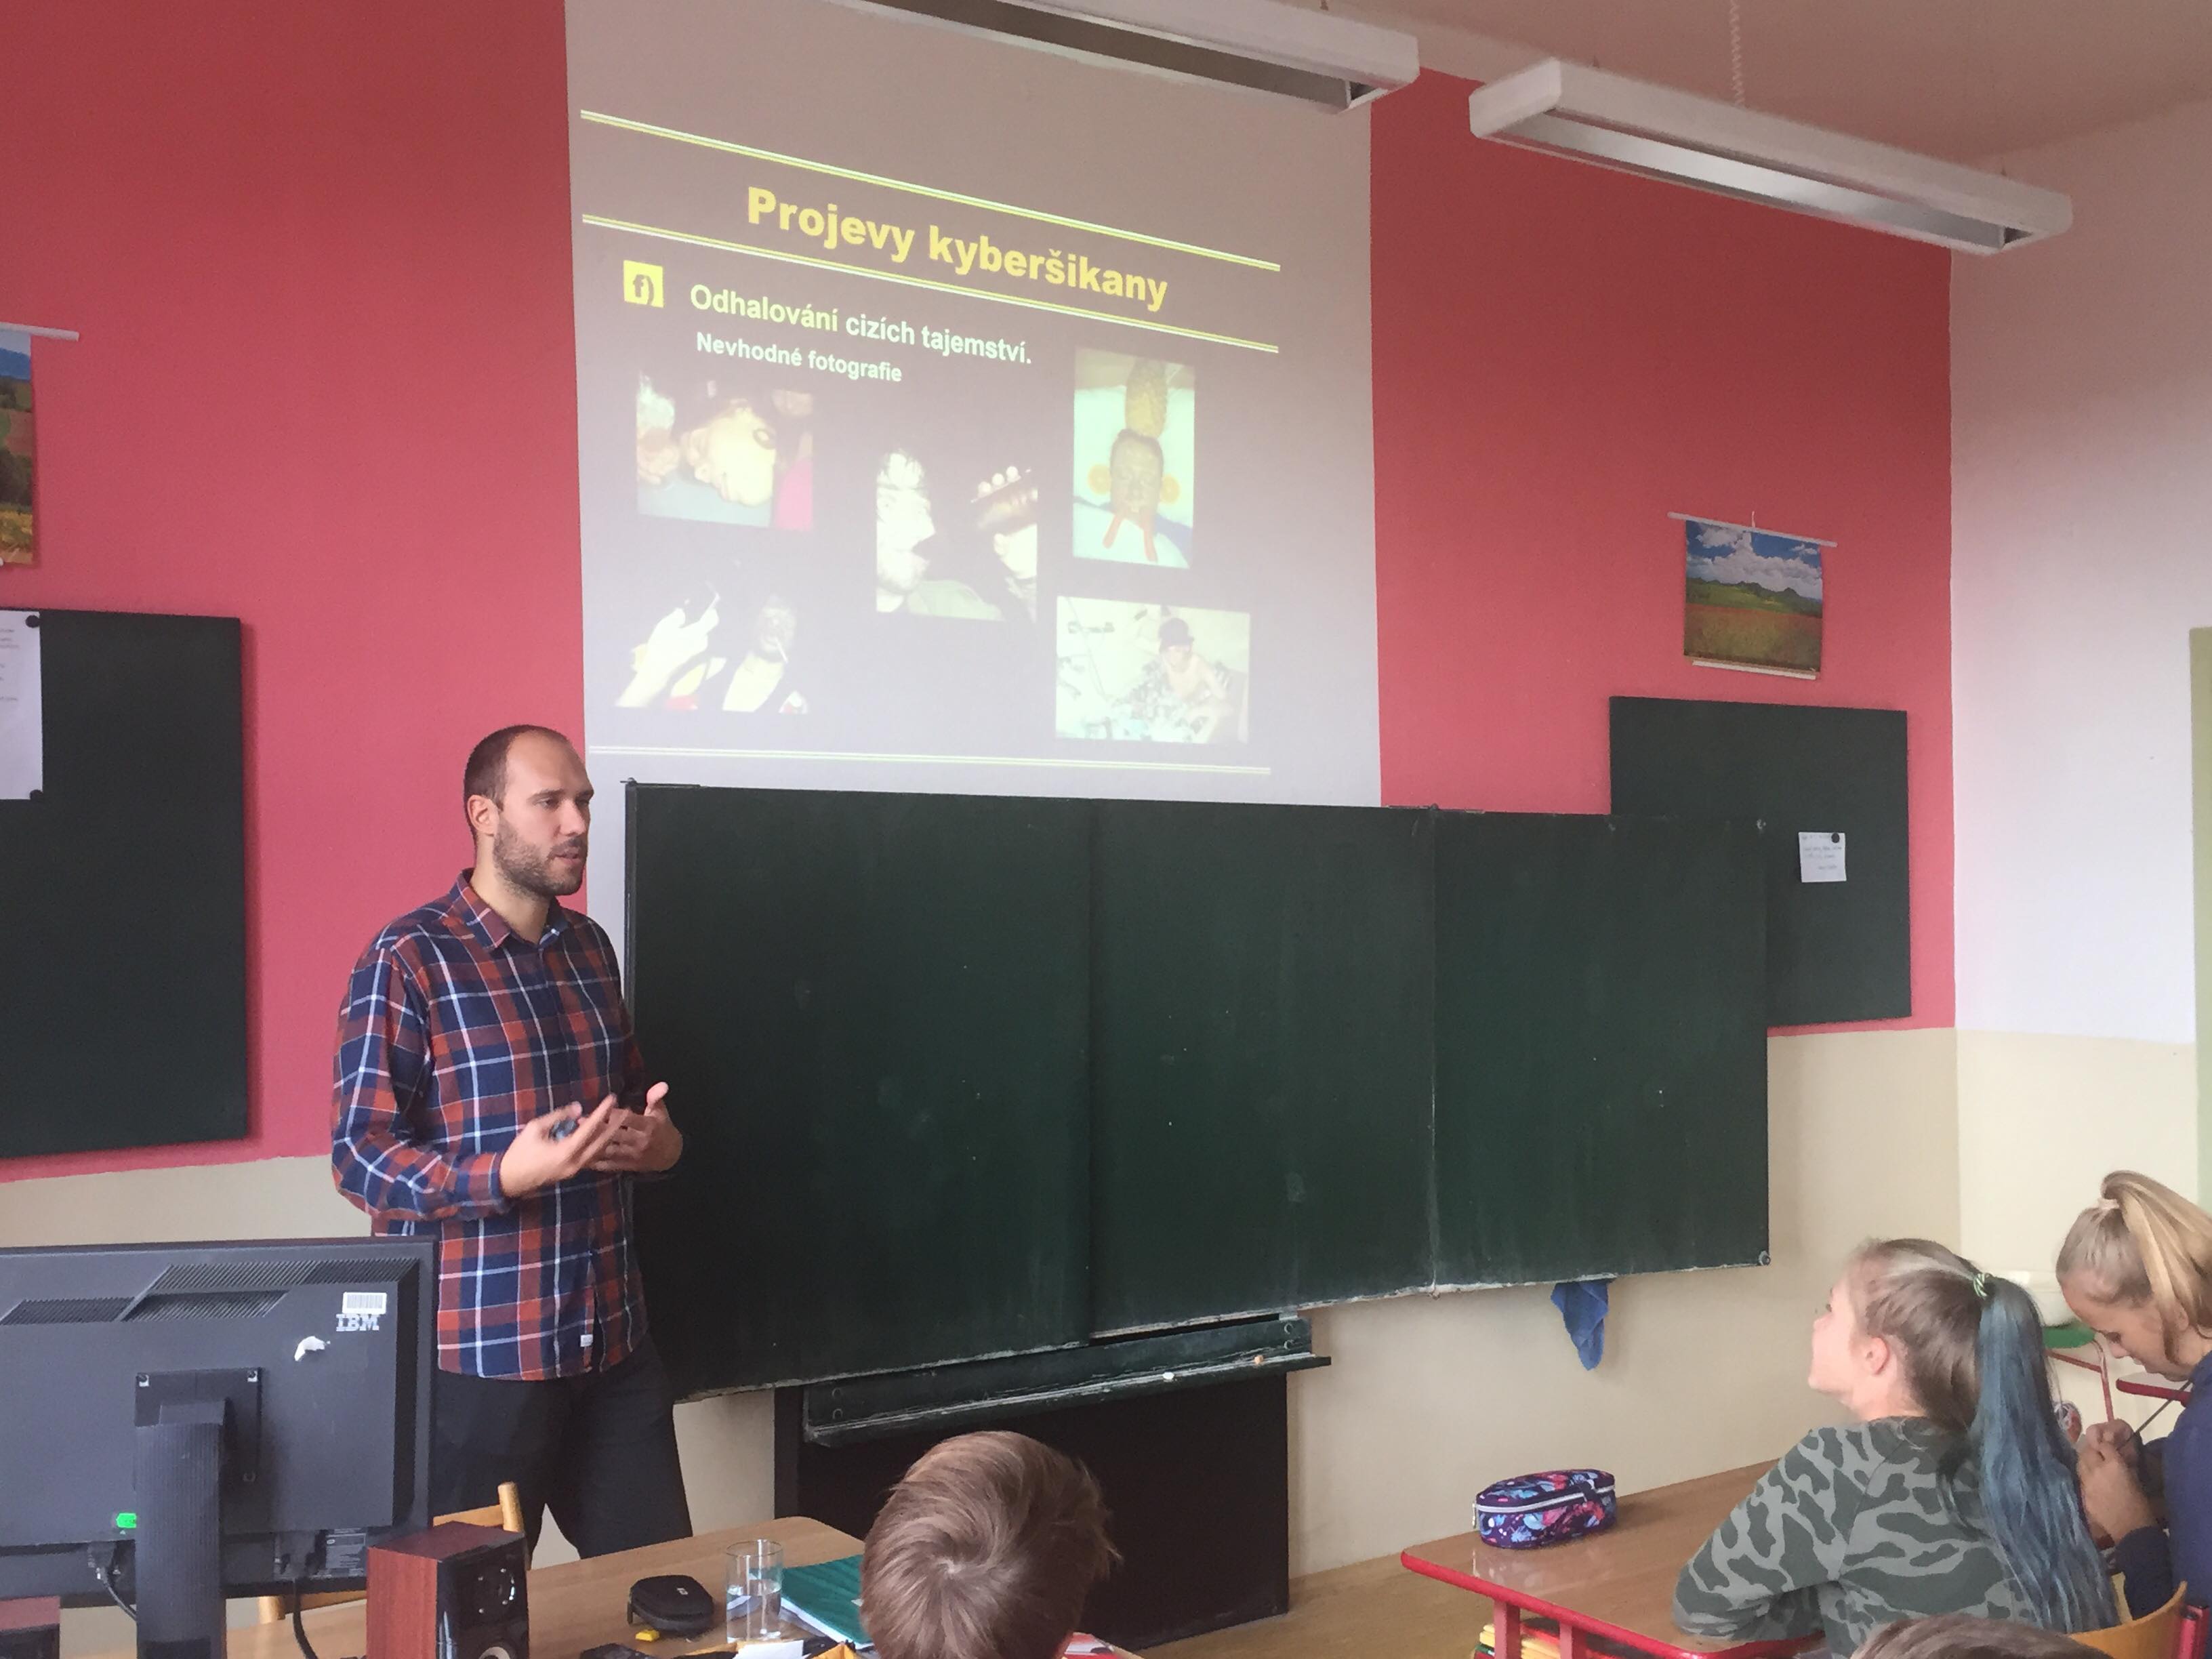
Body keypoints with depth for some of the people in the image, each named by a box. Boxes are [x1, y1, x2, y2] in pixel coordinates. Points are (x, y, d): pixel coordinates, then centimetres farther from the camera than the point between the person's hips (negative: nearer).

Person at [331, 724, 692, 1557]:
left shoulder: (590, 947, 11)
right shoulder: (408, 960, -10)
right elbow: (360, 1156, -13)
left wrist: (661, 1140, -1)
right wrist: (505, 1175, -29)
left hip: (615, 1339, 6)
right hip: (479, 1351, -6)